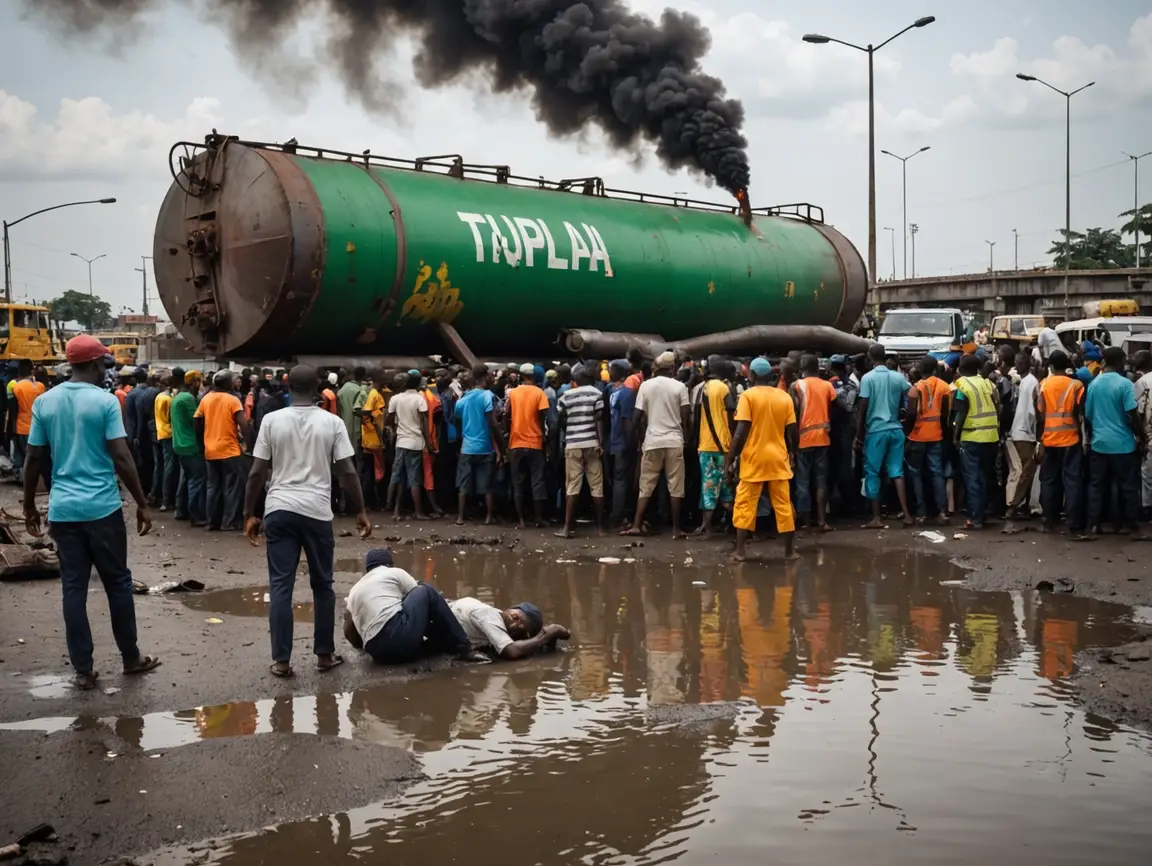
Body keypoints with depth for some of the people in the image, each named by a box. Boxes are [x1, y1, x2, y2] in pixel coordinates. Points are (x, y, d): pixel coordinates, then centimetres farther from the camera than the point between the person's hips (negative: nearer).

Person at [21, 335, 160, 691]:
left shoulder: (44, 402, 4)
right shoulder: (105, 401, -8)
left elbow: (32, 461, 6)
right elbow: (122, 458, -11)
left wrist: (29, 506, 16)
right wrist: (142, 504, -4)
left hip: (63, 509, 4)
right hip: (103, 507, -4)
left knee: (73, 587, 6)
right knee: (118, 583, 9)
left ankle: (83, 670, 10)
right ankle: (131, 658, 20)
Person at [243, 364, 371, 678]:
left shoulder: (272, 420, 2)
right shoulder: (332, 422, 1)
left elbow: (257, 473, 1)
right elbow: (348, 472, -2)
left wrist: (249, 514, 9)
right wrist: (361, 512, 7)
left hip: (279, 510, 0)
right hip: (317, 512, 0)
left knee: (280, 585, 3)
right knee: (322, 584, 12)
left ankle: (281, 660, 3)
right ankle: (324, 654, 19)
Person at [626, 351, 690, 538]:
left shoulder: (645, 385, 3)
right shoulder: (679, 386, -1)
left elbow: (638, 417, 1)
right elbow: (686, 417, -5)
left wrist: (640, 440, 12)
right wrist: (685, 438, 8)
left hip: (652, 441, 1)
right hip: (674, 441, -1)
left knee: (646, 486, 8)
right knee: (676, 487, 3)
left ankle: (636, 525, 4)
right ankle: (676, 528, 3)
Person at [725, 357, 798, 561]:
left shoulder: (748, 396, -7)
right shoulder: (785, 397, 4)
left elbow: (741, 432, -12)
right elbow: (792, 431, 4)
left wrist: (730, 458, -7)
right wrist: (793, 454, 19)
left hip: (753, 458, -3)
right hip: (778, 458, 3)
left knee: (745, 505, 5)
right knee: (783, 505, 8)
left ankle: (740, 551, 3)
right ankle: (790, 550, 11)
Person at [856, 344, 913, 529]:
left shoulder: (868, 378, -7)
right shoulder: (898, 377, 4)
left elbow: (862, 408, -9)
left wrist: (858, 435, -4)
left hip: (876, 430, -4)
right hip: (896, 429, 4)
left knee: (872, 473, 4)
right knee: (897, 472, 9)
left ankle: (876, 518, 4)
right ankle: (907, 515, 2)